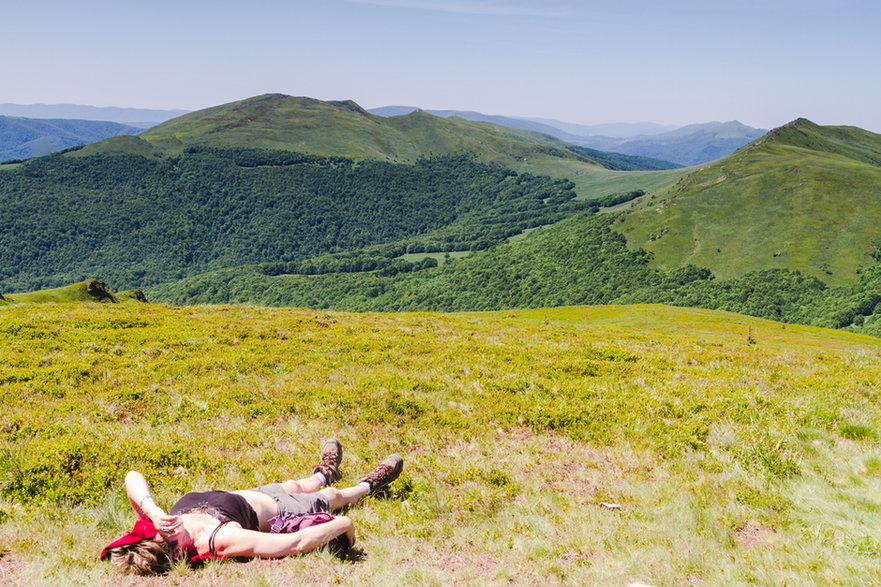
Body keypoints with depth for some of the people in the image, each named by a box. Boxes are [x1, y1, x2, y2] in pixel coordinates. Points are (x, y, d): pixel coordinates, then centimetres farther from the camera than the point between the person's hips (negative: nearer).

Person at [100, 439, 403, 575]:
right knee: (332, 495, 26)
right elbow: (298, 543, -50)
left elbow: (133, 477, -28)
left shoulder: (156, 528, -33)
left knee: (295, 485, 35)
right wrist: (343, 523, -37)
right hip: (278, 512, -5)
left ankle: (324, 473, 72)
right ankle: (369, 485, 62)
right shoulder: (220, 539, -51)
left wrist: (152, 512, -46)